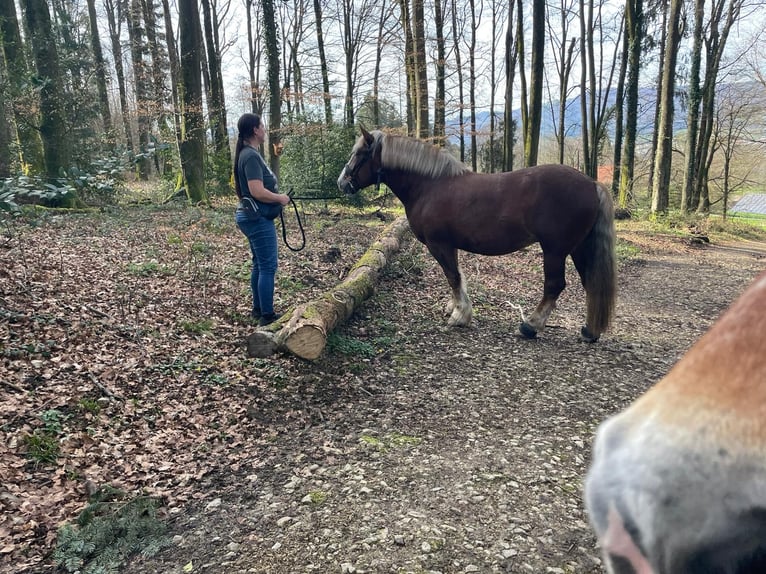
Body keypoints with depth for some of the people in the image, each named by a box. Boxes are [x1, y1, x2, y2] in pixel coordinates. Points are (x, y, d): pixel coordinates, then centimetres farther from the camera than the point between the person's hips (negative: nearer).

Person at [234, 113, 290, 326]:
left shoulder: (247, 153, 13)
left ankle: (258, 309, 27)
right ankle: (267, 316, 0)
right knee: (268, 266, -6)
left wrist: (277, 197, 15)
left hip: (253, 216, 11)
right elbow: (258, 192, -27)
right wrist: (280, 198, -12)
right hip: (258, 218, -11)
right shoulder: (251, 156, -19)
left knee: (260, 265, 17)